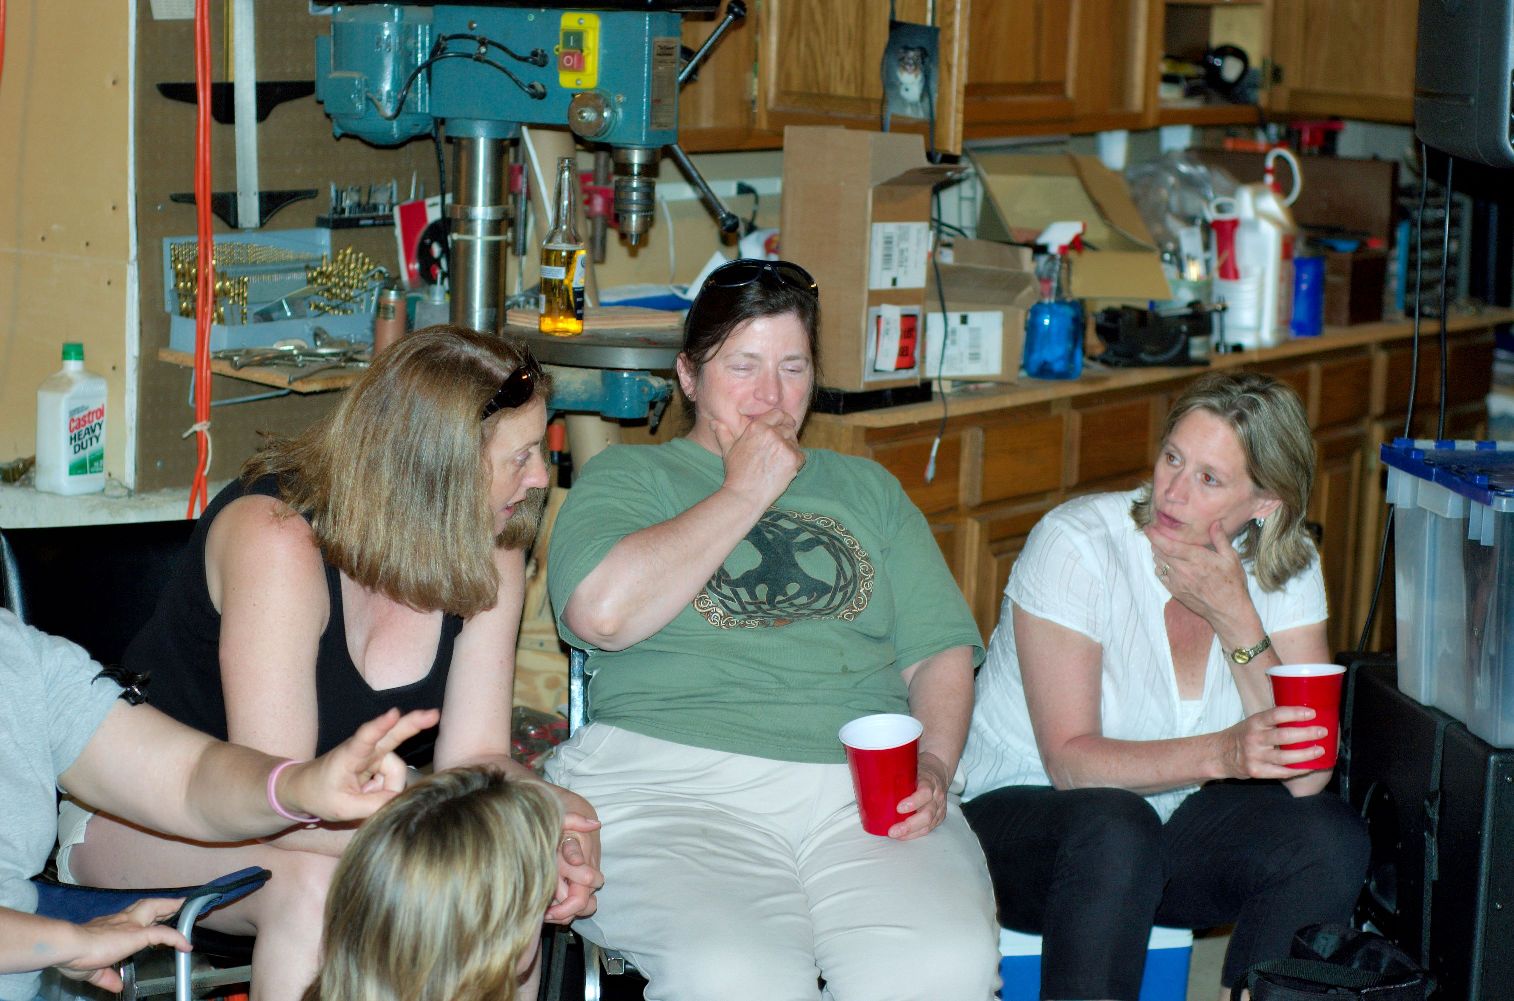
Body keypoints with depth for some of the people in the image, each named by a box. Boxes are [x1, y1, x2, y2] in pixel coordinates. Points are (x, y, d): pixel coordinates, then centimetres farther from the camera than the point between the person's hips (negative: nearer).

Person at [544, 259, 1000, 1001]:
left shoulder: (867, 489, 27)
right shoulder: (628, 477, 15)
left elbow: (941, 650, 19)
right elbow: (602, 614, -7)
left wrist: (934, 764, -3)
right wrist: (745, 493, 3)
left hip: (865, 791, 3)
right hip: (673, 776, -3)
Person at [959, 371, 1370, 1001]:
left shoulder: (1285, 567, -6)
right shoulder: (1077, 543, -19)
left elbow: (1306, 776, -15)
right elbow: (1069, 760, -24)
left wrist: (1237, 623, -23)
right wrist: (1221, 753, -38)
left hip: (1174, 819, 4)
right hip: (1023, 808, -4)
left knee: (1331, 837, -22)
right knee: (1117, 827, -37)